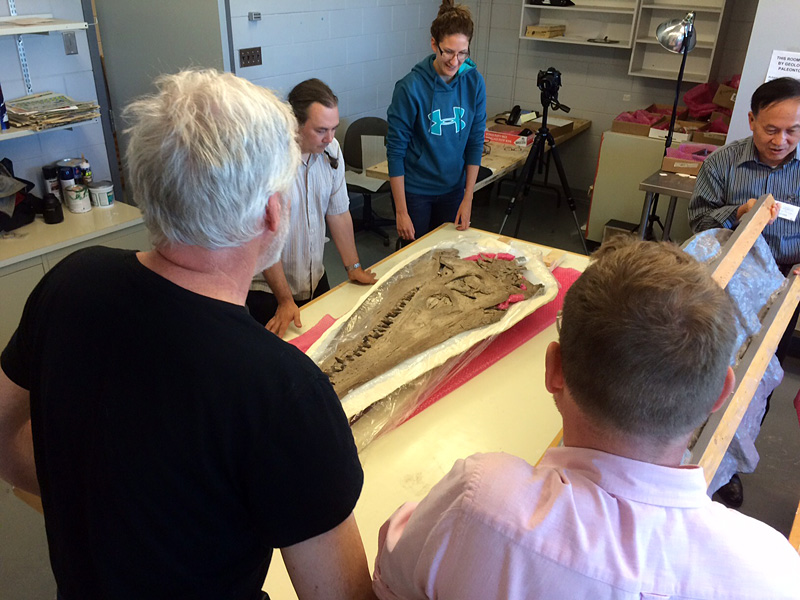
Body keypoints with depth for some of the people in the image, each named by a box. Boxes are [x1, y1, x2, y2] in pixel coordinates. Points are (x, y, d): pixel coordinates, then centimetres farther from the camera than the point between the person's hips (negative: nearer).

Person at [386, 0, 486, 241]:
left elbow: (475, 142, 1)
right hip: (415, 191, -3)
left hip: (453, 189, 4)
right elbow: (395, 150, -14)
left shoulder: (474, 82, -6)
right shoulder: (410, 87, -18)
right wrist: (401, 212, -15)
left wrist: (467, 199, -2)